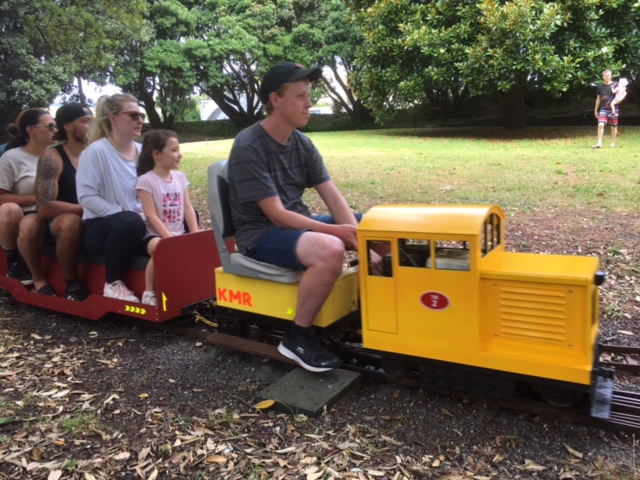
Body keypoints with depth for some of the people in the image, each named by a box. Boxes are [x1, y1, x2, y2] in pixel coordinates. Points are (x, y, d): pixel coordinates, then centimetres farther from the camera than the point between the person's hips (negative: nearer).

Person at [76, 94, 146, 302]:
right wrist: (123, 213, -23)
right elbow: (87, 197, -17)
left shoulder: (143, 151, 8)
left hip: (139, 223, 6)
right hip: (100, 227, -6)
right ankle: (113, 283, -19)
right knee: (129, 222, -39)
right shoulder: (96, 151, -10)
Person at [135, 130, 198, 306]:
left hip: (179, 233, 6)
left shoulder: (180, 177, 9)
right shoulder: (146, 180, -8)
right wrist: (169, 237, -22)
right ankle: (149, 292, -18)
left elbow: (188, 209, 6)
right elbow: (152, 215, -14)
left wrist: (195, 235, -5)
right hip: (155, 234, -6)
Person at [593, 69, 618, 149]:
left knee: (614, 126, 6)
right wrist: (596, 110, 16)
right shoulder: (600, 87, 7)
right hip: (603, 109, 1)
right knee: (601, 125, -14)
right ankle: (599, 143, -12)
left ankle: (613, 143, 16)